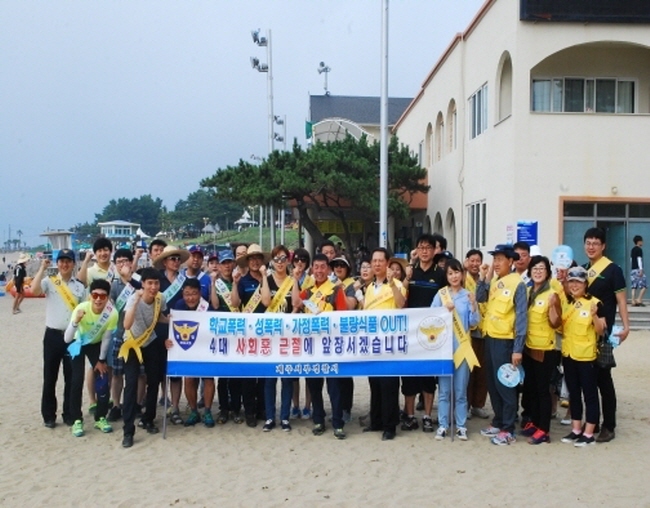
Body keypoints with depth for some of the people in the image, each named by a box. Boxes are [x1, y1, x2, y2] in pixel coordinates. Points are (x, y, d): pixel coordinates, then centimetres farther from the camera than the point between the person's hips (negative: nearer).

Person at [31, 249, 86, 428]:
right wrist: (42, 268, -16)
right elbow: (34, 290, -23)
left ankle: (69, 414, 19)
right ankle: (48, 415, 16)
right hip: (53, 335, -2)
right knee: (50, 377, 5)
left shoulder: (80, 286, 8)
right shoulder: (49, 282, -1)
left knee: (71, 378, 8)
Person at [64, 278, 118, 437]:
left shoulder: (112, 314, -31)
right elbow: (67, 339, -37)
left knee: (103, 380, -5)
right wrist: (75, 322, -53)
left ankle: (100, 418, 12)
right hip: (78, 343, -2)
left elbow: (106, 339, -14)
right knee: (77, 380, -12)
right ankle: (77, 420, 3)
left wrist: (101, 360, -5)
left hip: (96, 345, 2)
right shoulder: (81, 308, -35)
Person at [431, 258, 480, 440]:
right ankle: (443, 425, 11)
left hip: (462, 346, 0)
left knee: (461, 390, 5)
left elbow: (474, 323, -1)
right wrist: (444, 311, -16)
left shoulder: (468, 296, 3)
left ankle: (461, 426, 13)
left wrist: (474, 305, -15)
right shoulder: (440, 294, 2)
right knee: (444, 389, 4)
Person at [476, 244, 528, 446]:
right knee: (492, 384, 14)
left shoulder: (517, 283, -12)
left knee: (505, 385, -2)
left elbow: (521, 317, -15)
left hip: (505, 340, -7)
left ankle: (508, 430, 6)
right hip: (490, 337, 7)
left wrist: (518, 348, -18)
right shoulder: (494, 281, 9)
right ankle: (498, 422, 26)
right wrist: (483, 278, -2)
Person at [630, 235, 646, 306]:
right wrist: (641, 270, -18)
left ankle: (633, 301, -1)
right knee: (644, 285, -3)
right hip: (638, 269, -8)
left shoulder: (632, 250, 17)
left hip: (633, 270, 8)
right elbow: (639, 259, -15)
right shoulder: (639, 249, -8)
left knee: (634, 286, 4)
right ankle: (639, 300, -8)